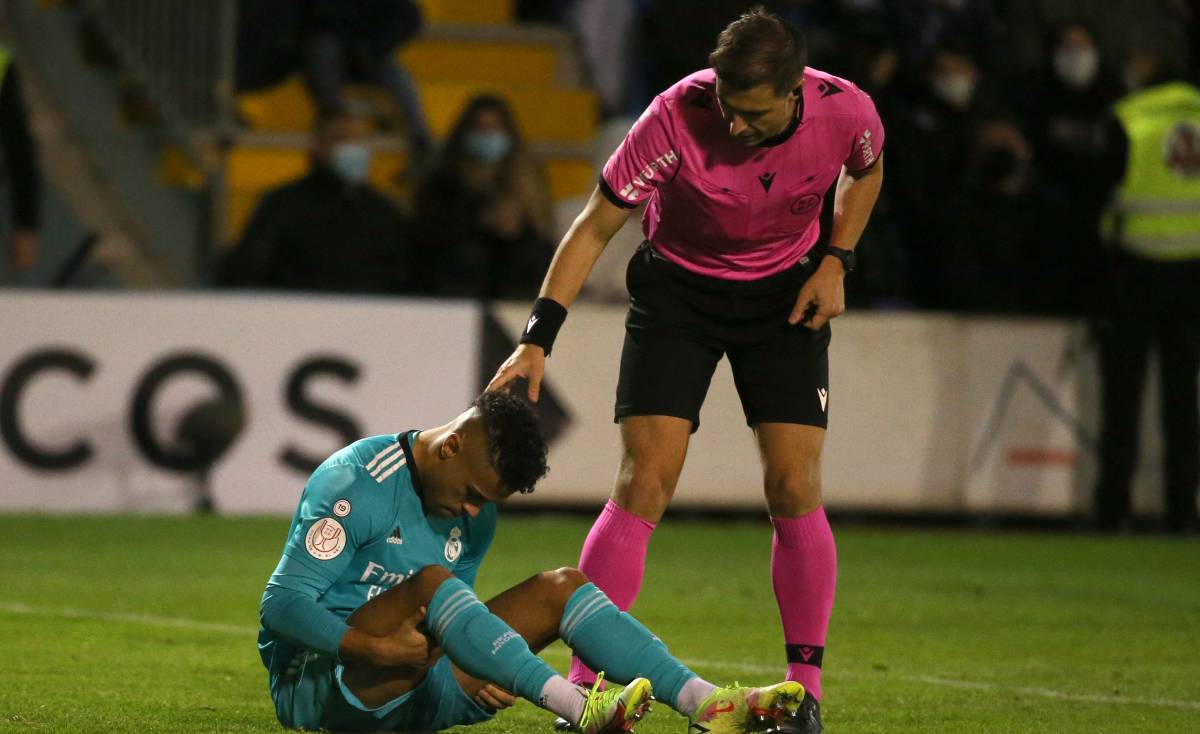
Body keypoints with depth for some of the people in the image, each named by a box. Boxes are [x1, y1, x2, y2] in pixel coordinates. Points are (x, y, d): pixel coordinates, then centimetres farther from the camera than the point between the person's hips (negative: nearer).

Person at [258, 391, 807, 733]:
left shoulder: (474, 518, 9)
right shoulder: (355, 483, -15)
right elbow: (282, 603, -20)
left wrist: (470, 675, -6)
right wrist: (371, 647, -34)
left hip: (412, 688, 8)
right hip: (313, 682, -8)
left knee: (560, 588, -6)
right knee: (430, 584, -36)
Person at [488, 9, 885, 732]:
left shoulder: (846, 112, -21)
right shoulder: (677, 116, -29)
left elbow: (865, 171, 6)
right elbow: (594, 228, -19)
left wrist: (837, 262, -7)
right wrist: (538, 339, -25)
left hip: (786, 291, 2)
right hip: (677, 286, -2)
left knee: (794, 489, -10)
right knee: (643, 485, -12)